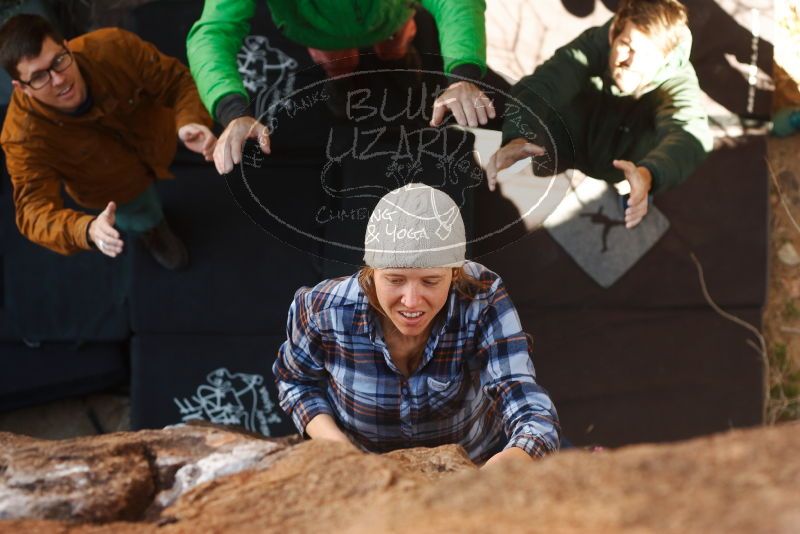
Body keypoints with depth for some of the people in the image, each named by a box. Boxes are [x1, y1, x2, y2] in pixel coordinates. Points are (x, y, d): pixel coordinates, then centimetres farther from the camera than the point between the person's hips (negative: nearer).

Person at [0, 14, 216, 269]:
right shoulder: (25, 136, -43)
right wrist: (88, 230, -65)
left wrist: (190, 122, -51)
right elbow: (34, 211, -43)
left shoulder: (114, 48, -41)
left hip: (157, 141, 2)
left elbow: (177, 81, -28)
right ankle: (151, 228, 57)